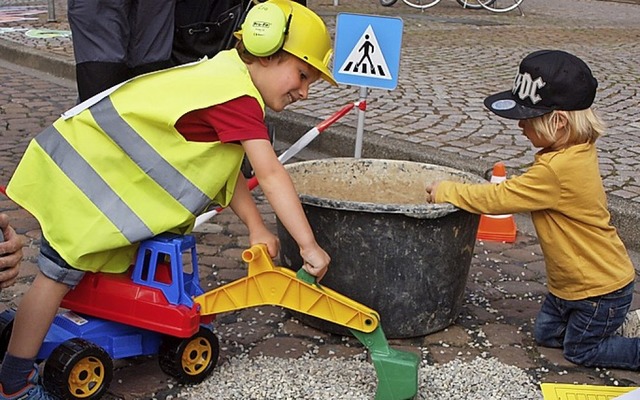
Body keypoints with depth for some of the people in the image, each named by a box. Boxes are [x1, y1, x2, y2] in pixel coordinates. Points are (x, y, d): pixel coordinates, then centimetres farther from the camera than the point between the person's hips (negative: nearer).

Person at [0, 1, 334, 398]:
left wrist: (257, 227, -1)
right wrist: (309, 246, -25)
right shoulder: (239, 98, -25)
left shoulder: (224, 76, 6)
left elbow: (226, 168, 6)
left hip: (102, 162, 10)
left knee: (113, 268, 17)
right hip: (84, 173, -10)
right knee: (59, 274, -4)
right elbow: (271, 175, -28)